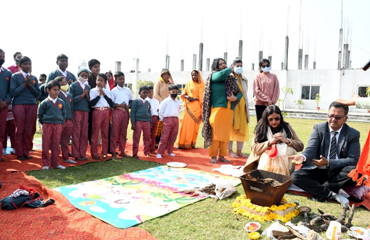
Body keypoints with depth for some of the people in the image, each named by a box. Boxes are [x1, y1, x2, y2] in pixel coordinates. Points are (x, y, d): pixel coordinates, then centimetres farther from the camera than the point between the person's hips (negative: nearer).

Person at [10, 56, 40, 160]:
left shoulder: (34, 78, 14)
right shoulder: (15, 76, 4)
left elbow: (37, 93, 9)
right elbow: (13, 92, -5)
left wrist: (30, 85, -4)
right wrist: (25, 84, -8)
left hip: (32, 105, 3)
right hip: (19, 105, -3)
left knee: (29, 130, 2)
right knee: (20, 129, -2)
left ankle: (26, 152, 13)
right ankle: (19, 153, 8)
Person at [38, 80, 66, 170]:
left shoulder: (61, 102, 6)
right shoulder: (45, 102, -3)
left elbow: (63, 113, 14)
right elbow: (40, 114, 4)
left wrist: (61, 122, 7)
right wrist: (44, 123, 3)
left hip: (58, 125, 3)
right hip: (47, 125, -2)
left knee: (56, 145, 8)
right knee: (45, 145, 2)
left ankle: (55, 163, 16)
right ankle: (46, 164, 11)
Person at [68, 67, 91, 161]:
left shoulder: (88, 87, 14)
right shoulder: (73, 85, 0)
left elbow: (90, 101, 12)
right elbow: (71, 99, -9)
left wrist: (87, 96, -6)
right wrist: (82, 95, -14)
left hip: (85, 111, 5)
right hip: (76, 111, -5)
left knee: (84, 133, 6)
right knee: (76, 133, -1)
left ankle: (82, 154, 14)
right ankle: (76, 155, 7)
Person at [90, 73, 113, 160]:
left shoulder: (107, 91, 13)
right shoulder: (93, 91, 3)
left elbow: (111, 104, 3)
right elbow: (92, 103, -7)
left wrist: (104, 94, -5)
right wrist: (99, 95, -9)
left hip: (106, 112, 3)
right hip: (97, 111, -3)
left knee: (105, 133, 8)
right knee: (95, 133, -2)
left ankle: (104, 152, 17)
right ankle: (94, 154, 5)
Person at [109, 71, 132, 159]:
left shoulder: (128, 90, 13)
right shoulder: (114, 90, 1)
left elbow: (131, 101, 17)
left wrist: (128, 106, -3)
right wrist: (119, 105, -17)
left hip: (126, 112, 4)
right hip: (117, 112, -4)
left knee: (123, 132, 9)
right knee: (114, 132, -3)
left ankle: (122, 151, 19)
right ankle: (113, 153, 2)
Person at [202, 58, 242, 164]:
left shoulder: (231, 78, 16)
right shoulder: (214, 75, 2)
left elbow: (239, 92, 15)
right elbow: (222, 74, -22)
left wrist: (235, 98, -7)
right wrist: (230, 69, -2)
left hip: (228, 109, 5)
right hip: (217, 108, -5)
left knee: (225, 134, 6)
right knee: (216, 133, -5)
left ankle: (222, 155, 15)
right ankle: (213, 156, 3)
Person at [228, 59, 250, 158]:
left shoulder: (245, 80, 14)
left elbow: (245, 93, 18)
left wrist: (247, 107, 14)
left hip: (242, 107, 6)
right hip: (232, 107, -6)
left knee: (242, 129, 6)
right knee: (231, 128, -1)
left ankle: (239, 151, 14)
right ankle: (230, 151, 7)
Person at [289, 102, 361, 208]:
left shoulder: (353, 134, 0)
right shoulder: (318, 128, 1)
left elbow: (353, 160, -8)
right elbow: (311, 149, -11)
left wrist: (328, 162, -22)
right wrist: (303, 157, -37)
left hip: (338, 173, 0)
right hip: (318, 171, 1)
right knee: (295, 176, -25)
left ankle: (318, 189, -22)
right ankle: (331, 194, -27)